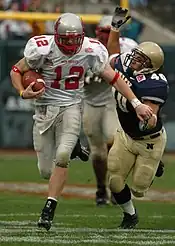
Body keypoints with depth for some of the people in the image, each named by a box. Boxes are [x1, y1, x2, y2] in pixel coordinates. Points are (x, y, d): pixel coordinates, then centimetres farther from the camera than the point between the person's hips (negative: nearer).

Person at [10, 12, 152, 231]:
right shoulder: (43, 49, -16)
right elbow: (16, 71, -3)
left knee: (62, 156, -23)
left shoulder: (91, 51, -9)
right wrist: (23, 93, -21)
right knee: (46, 171, 0)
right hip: (45, 108, 0)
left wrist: (137, 104, 0)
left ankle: (49, 209, -14)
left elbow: (114, 78, 1)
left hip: (71, 107, 0)